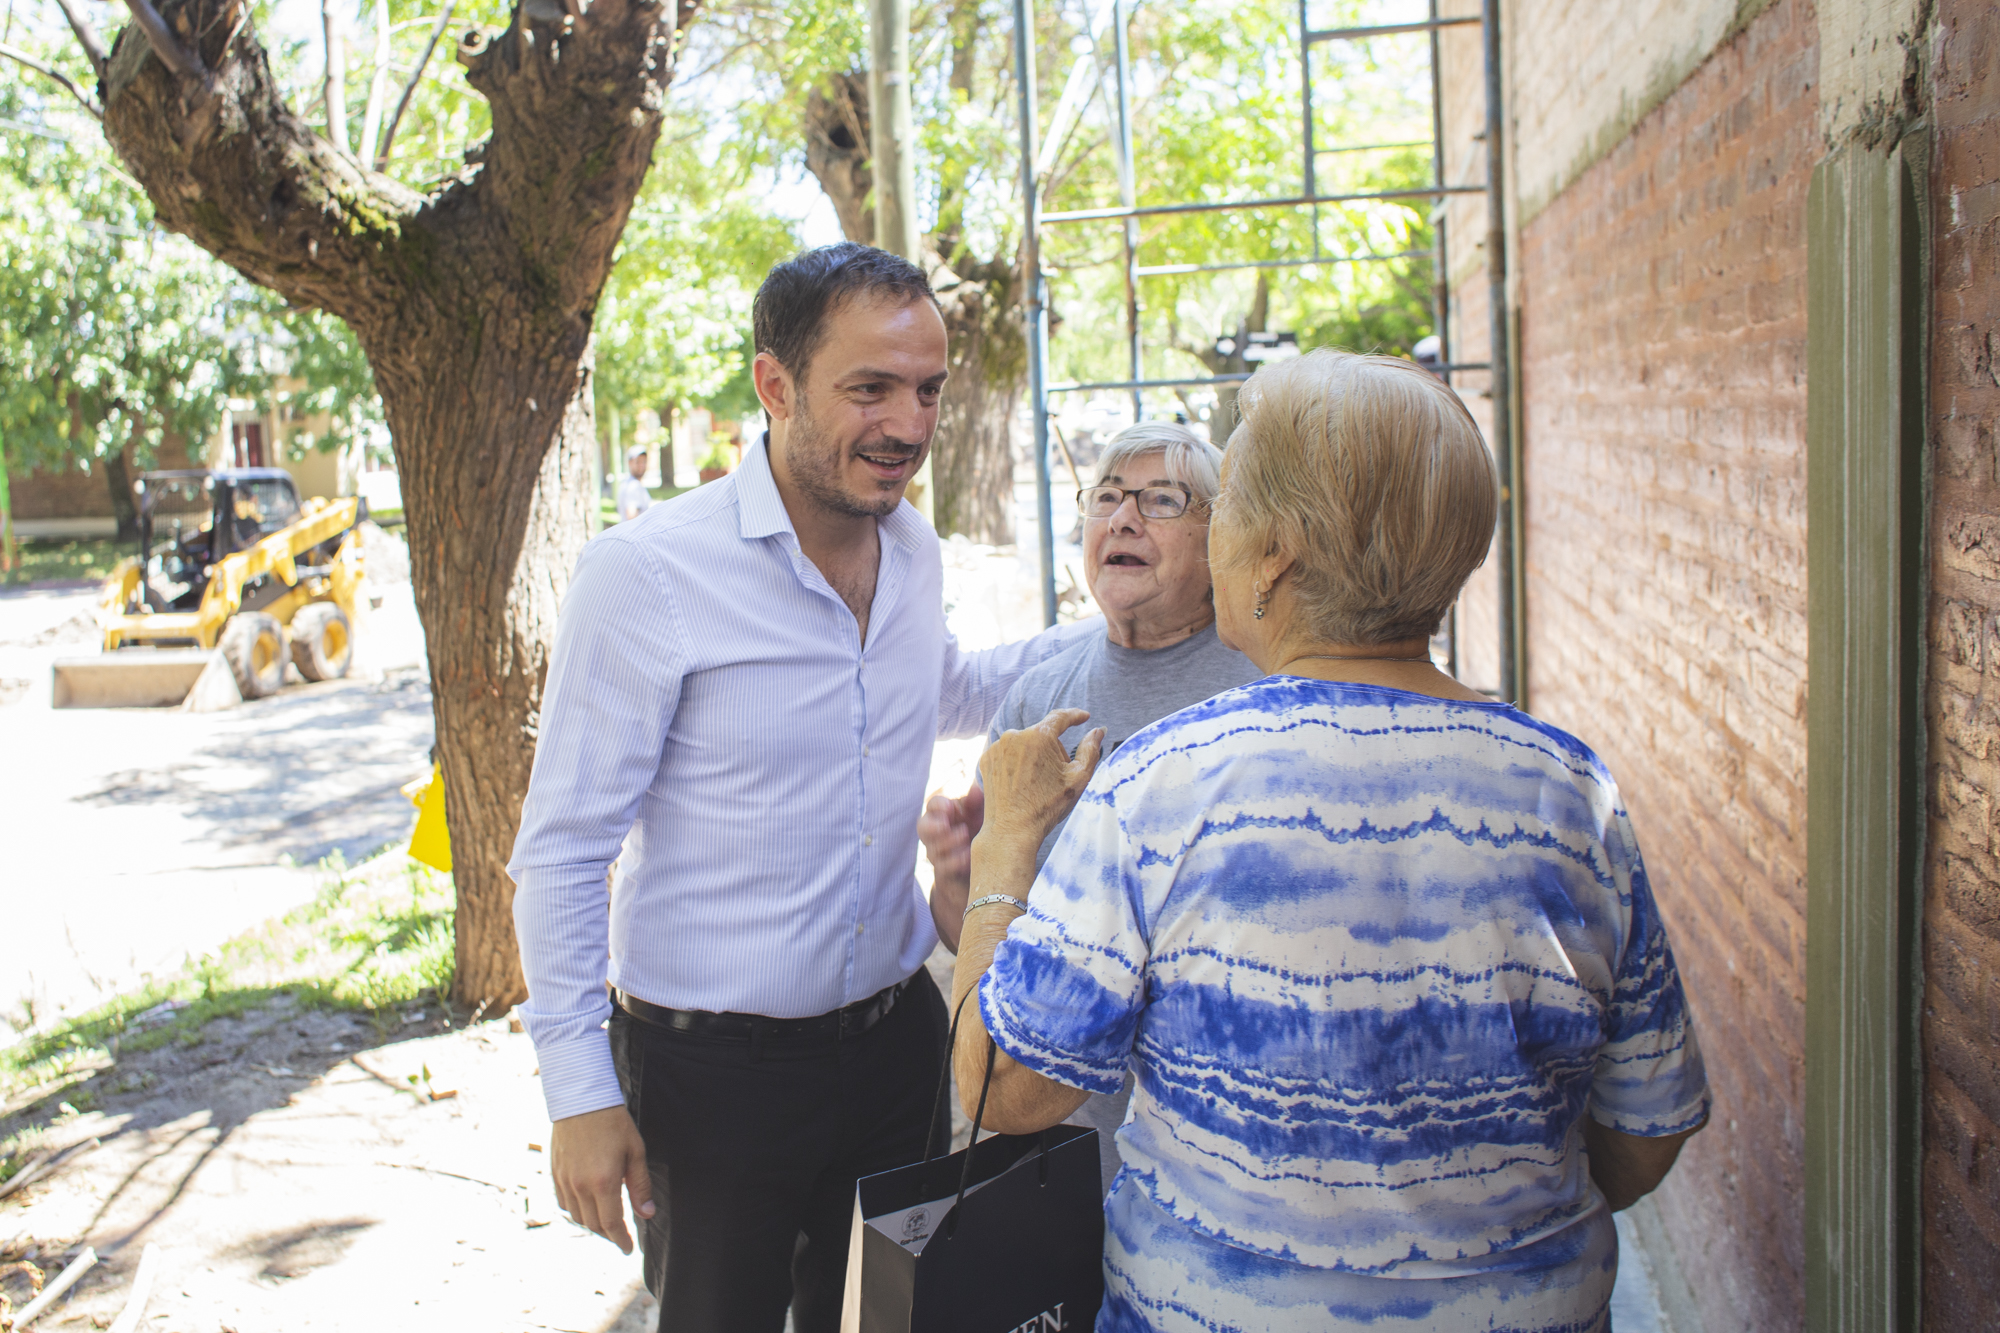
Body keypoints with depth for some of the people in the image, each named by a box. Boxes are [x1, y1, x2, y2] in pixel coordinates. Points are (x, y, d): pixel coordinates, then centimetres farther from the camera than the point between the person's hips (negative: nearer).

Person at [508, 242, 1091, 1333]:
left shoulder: (914, 551, 1)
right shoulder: (645, 573, -18)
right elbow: (561, 852, -14)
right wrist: (580, 1089, -14)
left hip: (894, 1032, 6)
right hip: (710, 1069, -5)